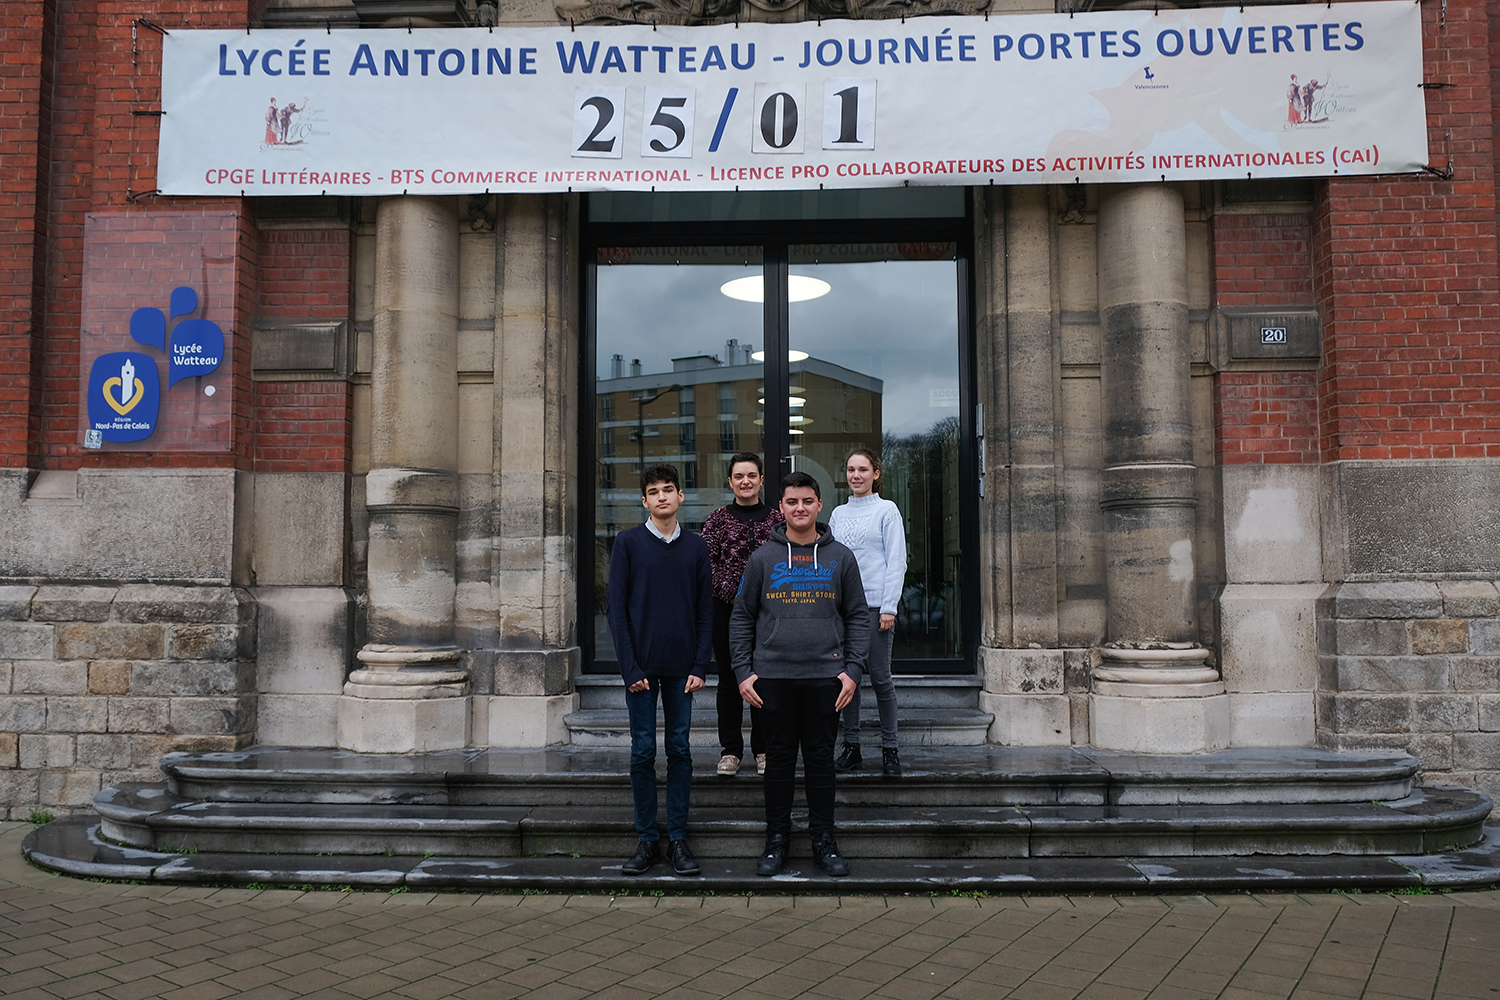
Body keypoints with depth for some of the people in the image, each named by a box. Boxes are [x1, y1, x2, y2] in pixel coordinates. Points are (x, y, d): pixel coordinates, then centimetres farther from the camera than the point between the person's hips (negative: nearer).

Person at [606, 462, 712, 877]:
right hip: (642, 666, -2)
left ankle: (678, 839, 13)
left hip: (682, 668, 2)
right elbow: (617, 608, -2)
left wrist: (699, 666, -2)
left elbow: (705, 610, 8)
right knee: (643, 752, 2)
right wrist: (630, 668, -9)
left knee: (680, 750, 6)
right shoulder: (628, 543, 1)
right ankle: (647, 839, 12)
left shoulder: (695, 547, 7)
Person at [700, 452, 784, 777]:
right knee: (729, 678, 5)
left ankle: (763, 749, 17)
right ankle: (731, 750, 15)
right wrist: (731, 590, -13)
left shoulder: (776, 518, 6)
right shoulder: (718, 519, 4)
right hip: (726, 608, 0)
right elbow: (707, 562, -1)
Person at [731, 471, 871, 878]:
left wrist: (852, 669, -2)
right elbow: (741, 617, 7)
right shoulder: (762, 559, 5)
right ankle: (776, 838, 17)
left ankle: (824, 838, 18)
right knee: (779, 758, 6)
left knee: (821, 758, 7)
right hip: (773, 676, 0)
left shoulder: (840, 557, 6)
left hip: (825, 676, 0)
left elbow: (858, 616, 7)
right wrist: (743, 671, -1)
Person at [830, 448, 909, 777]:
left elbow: (896, 561, -3)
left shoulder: (887, 510, 2)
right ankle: (851, 745, 13)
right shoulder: (838, 513, 15)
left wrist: (889, 608, -10)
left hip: (875, 604, -4)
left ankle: (889, 748, 6)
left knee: (880, 677, -3)